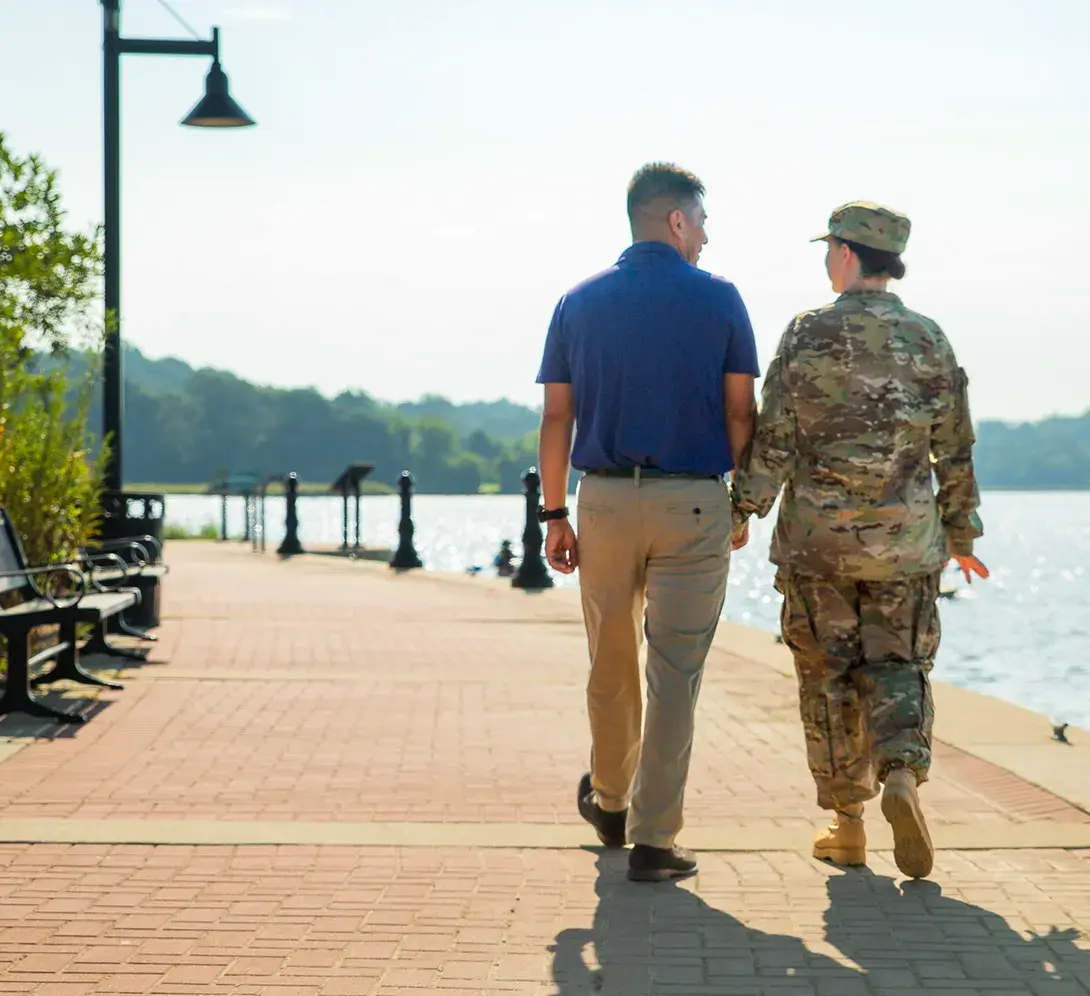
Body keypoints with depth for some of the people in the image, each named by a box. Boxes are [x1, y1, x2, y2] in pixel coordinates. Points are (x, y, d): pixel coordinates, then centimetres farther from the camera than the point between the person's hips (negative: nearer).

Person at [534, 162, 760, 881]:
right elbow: (740, 412, -3)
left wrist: (555, 514, 8)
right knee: (674, 675, -1)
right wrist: (747, 500, 7)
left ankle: (611, 803, 36)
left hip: (605, 499, 3)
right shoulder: (718, 299, -2)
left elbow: (556, 418, 4)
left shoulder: (579, 302, 5)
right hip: (693, 504, -3)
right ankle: (653, 839, -3)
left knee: (611, 664, 19)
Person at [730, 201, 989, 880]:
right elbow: (956, 451, 4)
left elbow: (771, 440, -9)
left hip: (816, 536, -1)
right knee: (898, 669, 10)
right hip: (905, 539, 1)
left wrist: (741, 515, -1)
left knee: (829, 677, 9)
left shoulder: (807, 334, -6)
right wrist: (963, 535, 15)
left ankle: (848, 827, 13)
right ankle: (902, 777, -17)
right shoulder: (929, 341, 1)